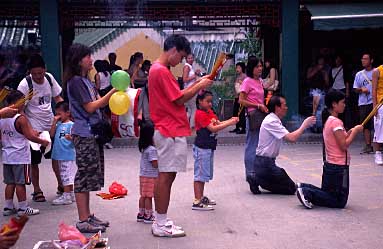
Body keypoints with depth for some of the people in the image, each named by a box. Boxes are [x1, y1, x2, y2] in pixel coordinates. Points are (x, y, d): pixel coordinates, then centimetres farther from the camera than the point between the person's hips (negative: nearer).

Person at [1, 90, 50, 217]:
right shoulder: (21, 118, -16)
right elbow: (30, 136, -18)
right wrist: (43, 141, -3)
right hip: (20, 157, -7)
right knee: (20, 183, -1)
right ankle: (23, 208, 6)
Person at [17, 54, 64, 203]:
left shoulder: (49, 78, -1)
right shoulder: (25, 84, -15)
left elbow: (57, 97, 13)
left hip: (51, 125, 5)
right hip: (34, 128, -4)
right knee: (34, 161, 3)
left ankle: (61, 185, 25)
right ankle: (37, 190, 16)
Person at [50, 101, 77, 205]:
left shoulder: (71, 125, -11)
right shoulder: (58, 124, 12)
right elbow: (52, 134, 4)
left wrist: (70, 138, -37)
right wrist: (55, 121, 1)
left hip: (68, 155, -9)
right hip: (60, 155, 9)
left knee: (66, 176, -6)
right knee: (65, 176, 15)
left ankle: (66, 196, -2)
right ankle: (71, 194, 24)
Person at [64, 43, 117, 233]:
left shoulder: (85, 81, 16)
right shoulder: (75, 81, -11)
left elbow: (100, 103, 15)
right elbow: (90, 107, -16)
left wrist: (115, 93, 2)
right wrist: (112, 92, -14)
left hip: (93, 133, 9)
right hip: (84, 134, -9)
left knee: (89, 175, 12)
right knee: (85, 175, -6)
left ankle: (87, 215, 20)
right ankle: (83, 221, -1)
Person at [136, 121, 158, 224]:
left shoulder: (143, 147, 8)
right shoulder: (152, 149, -20)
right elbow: (155, 164, -21)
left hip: (143, 175, 9)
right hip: (151, 176, -9)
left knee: (143, 196, 14)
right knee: (148, 196, -1)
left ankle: (141, 214, 21)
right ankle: (148, 216, 5)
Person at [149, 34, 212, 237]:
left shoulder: (158, 69, 18)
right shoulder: (161, 71, -15)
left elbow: (175, 96, 18)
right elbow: (180, 99, -15)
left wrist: (195, 84, 12)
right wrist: (199, 86, -3)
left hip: (168, 131, 11)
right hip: (171, 132, -11)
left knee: (166, 176, 12)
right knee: (166, 176, -6)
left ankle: (161, 221, 17)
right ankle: (161, 225, -1)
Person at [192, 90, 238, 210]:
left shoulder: (210, 112, 13)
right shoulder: (200, 114, -16)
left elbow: (219, 123, 6)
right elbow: (213, 128, -22)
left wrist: (231, 120, -10)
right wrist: (229, 123, -23)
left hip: (209, 147, 9)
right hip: (202, 148, -9)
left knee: (205, 173, 17)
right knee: (200, 174, -7)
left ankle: (201, 197, 28)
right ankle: (197, 202, -5)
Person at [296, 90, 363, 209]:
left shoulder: (328, 120, 10)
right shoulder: (336, 122, -18)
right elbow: (344, 146, -20)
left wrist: (350, 132, 5)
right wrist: (355, 131, -10)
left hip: (329, 164, 9)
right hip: (339, 167, -9)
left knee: (327, 193, 21)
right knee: (340, 202, -2)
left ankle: (304, 188, 3)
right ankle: (307, 193, -13)